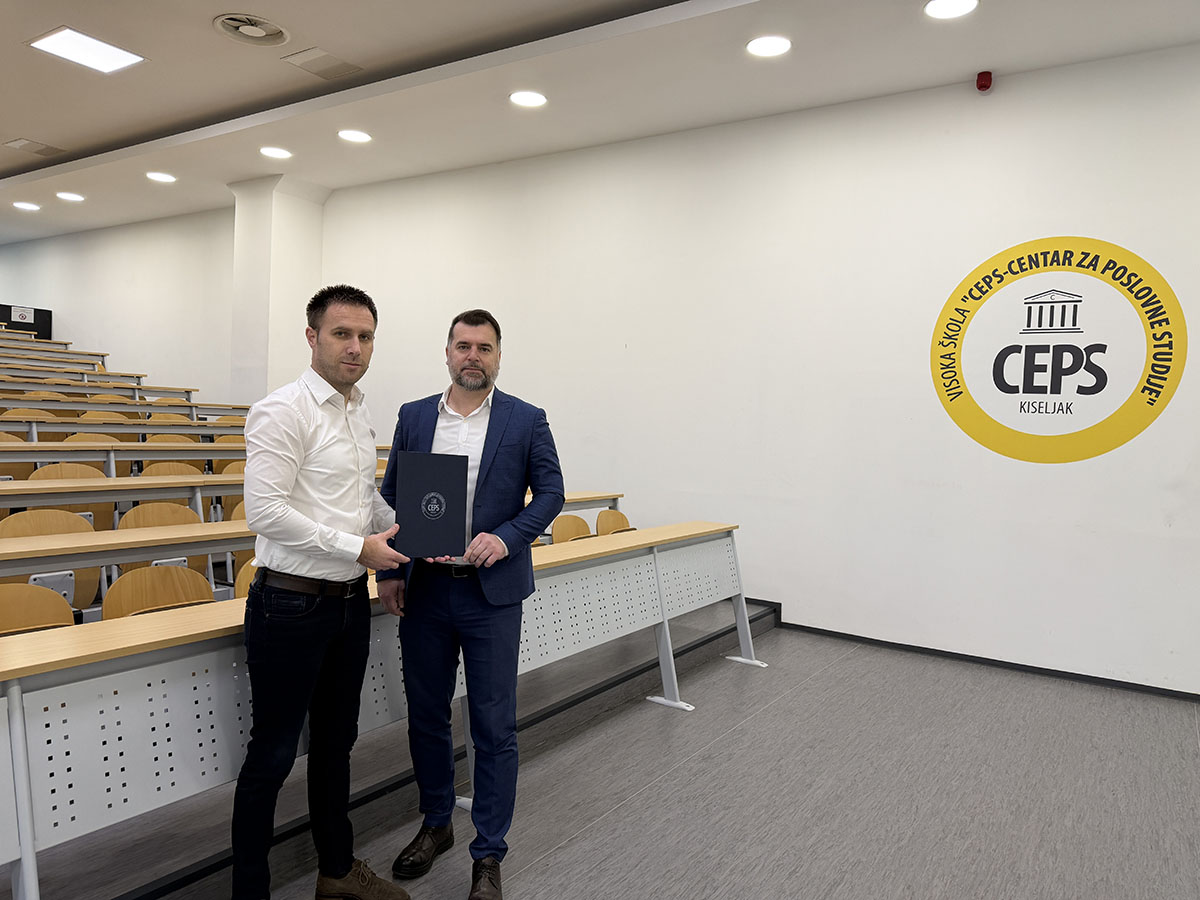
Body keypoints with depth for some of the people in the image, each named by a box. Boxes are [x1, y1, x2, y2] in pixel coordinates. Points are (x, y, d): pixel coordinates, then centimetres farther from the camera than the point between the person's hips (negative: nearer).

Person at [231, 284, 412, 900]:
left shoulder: (360, 414, 10)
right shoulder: (283, 411, -15)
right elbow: (264, 510, -22)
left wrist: (403, 530, 5)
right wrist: (358, 548, -20)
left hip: (351, 601, 8)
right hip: (292, 604, -8)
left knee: (336, 740, 20)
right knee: (273, 754, 5)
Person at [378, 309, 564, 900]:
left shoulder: (526, 421, -2)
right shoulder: (413, 417, 7)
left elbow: (551, 492, -2)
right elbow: (390, 495, 9)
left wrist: (506, 536, -18)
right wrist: (388, 572, 2)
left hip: (492, 594, -3)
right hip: (423, 591, 3)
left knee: (494, 729, 5)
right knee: (426, 717, 17)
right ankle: (436, 826, 39)